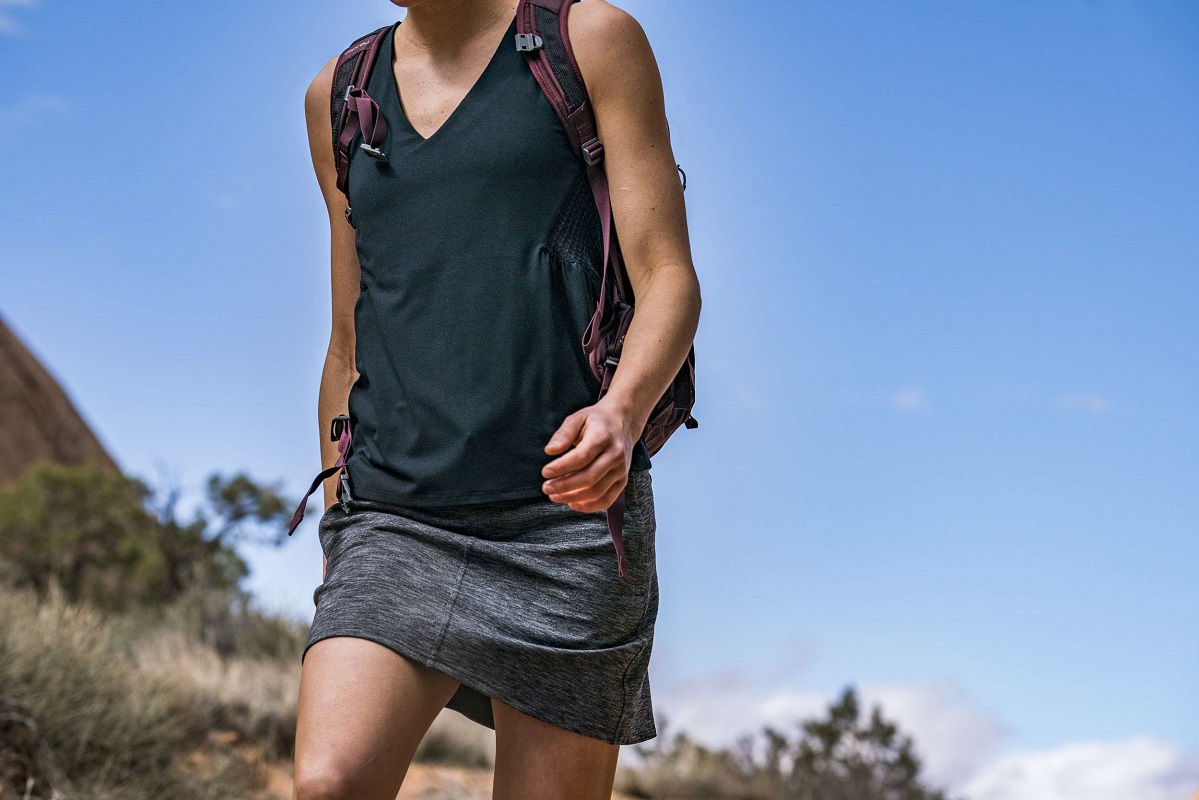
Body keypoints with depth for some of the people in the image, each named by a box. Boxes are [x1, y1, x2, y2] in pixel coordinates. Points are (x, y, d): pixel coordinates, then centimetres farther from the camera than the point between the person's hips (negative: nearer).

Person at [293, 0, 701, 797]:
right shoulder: (339, 95, 17)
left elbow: (671, 282, -3)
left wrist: (622, 411, -24)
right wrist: (336, 550, 19)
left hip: (566, 504, -3)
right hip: (397, 520, 3)